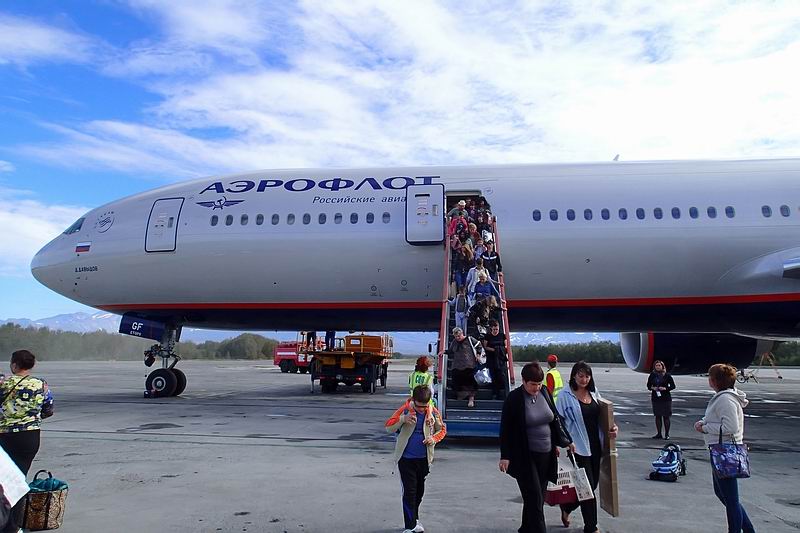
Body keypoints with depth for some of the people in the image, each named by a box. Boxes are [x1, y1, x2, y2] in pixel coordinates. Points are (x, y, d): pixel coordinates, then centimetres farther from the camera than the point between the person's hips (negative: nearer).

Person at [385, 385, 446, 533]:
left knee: (419, 491, 18)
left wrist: (434, 438, -12)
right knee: (409, 492, -4)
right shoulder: (405, 410, -12)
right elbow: (388, 427, -9)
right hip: (406, 458, -3)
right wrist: (403, 419, -26)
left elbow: (442, 429, 9)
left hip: (424, 459, 3)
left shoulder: (433, 412, -5)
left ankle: (414, 518, 39)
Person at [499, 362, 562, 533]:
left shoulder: (545, 392, 1)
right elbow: (505, 429, -9)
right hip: (525, 456, -5)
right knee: (534, 499, -5)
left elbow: (554, 419, 15)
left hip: (545, 454, 5)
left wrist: (556, 444, 15)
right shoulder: (514, 398, -13)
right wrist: (505, 456, -11)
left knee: (538, 497, 13)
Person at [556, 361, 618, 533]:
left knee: (593, 483, 14)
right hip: (578, 447, -6)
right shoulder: (565, 396, -10)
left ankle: (566, 507, 37)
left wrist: (613, 427, -1)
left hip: (595, 446, 6)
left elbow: (603, 415, 17)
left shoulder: (594, 393, 7)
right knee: (588, 486, -1)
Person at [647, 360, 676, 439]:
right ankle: (658, 433, 17)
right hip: (656, 398, 3)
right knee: (657, 416, 8)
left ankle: (667, 434, 9)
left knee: (666, 417, -1)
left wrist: (665, 388, -15)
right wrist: (652, 388, -9)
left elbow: (673, 386, 0)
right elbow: (648, 385, 12)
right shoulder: (652, 375, 4)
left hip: (666, 398, -3)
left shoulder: (667, 375, -3)